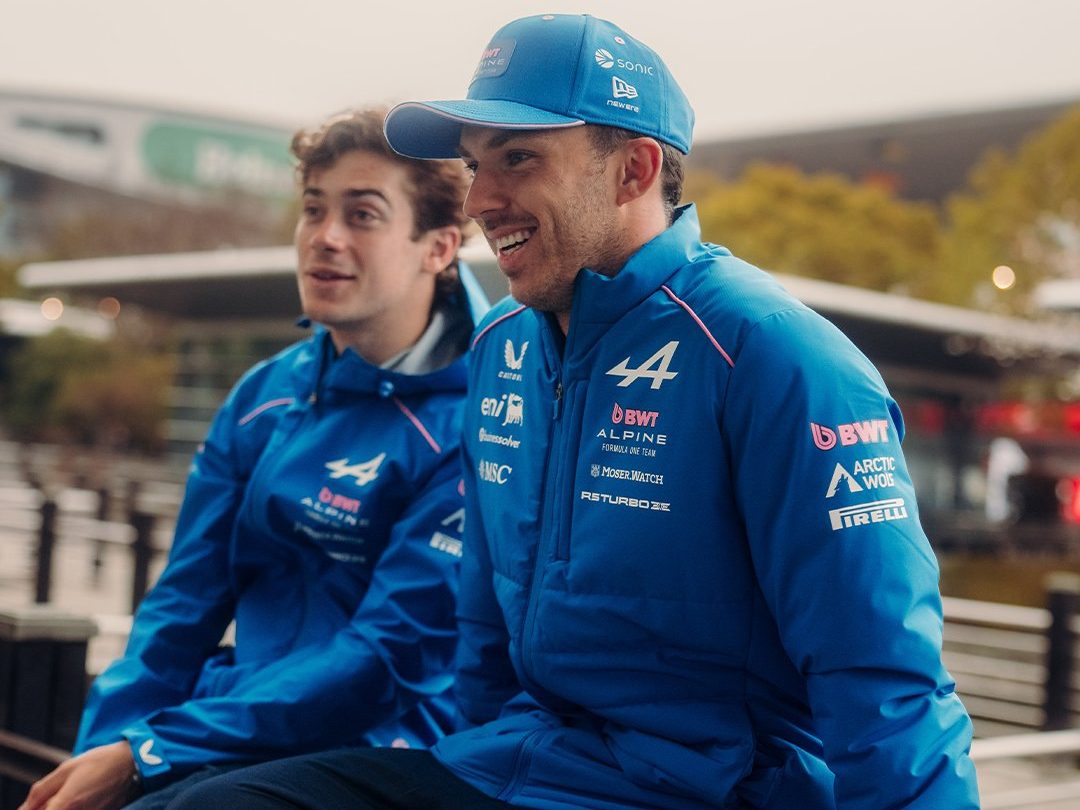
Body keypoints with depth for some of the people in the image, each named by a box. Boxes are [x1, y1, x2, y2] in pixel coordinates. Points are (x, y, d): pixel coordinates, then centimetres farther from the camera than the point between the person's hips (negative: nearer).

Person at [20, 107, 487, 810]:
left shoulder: (468, 428, -11)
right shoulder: (264, 396, 9)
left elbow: (386, 661, -15)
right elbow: (184, 601, 9)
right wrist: (101, 749, -7)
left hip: (361, 753, -5)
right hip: (231, 734, 6)